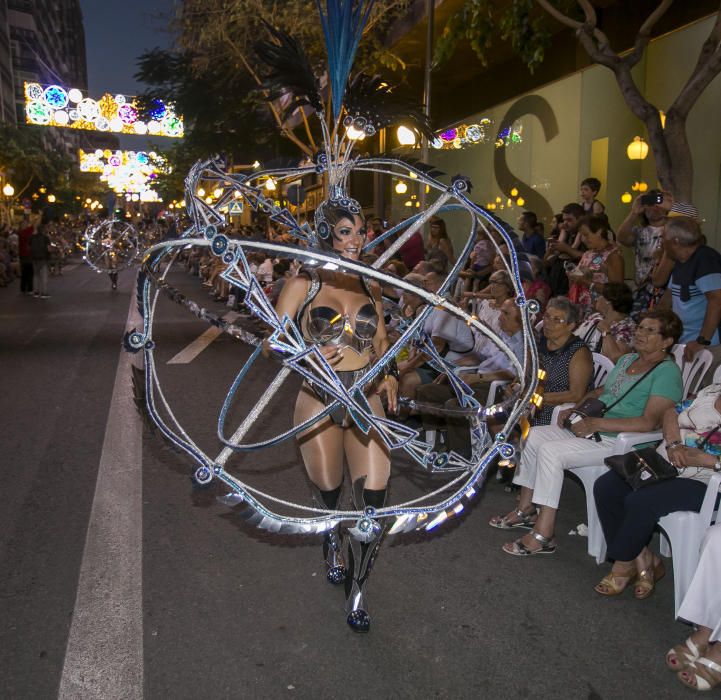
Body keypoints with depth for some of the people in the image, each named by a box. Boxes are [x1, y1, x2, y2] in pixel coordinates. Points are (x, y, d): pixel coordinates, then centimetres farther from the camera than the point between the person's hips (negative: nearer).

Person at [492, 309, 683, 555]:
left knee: (550, 451, -24)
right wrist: (575, 410, 7)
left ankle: (543, 535, -19)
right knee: (534, 435, 0)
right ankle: (526, 509, 10)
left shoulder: (667, 372, -12)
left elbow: (649, 423, -22)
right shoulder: (627, 359, 15)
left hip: (618, 441, -9)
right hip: (591, 427, 9)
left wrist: (596, 424, -23)